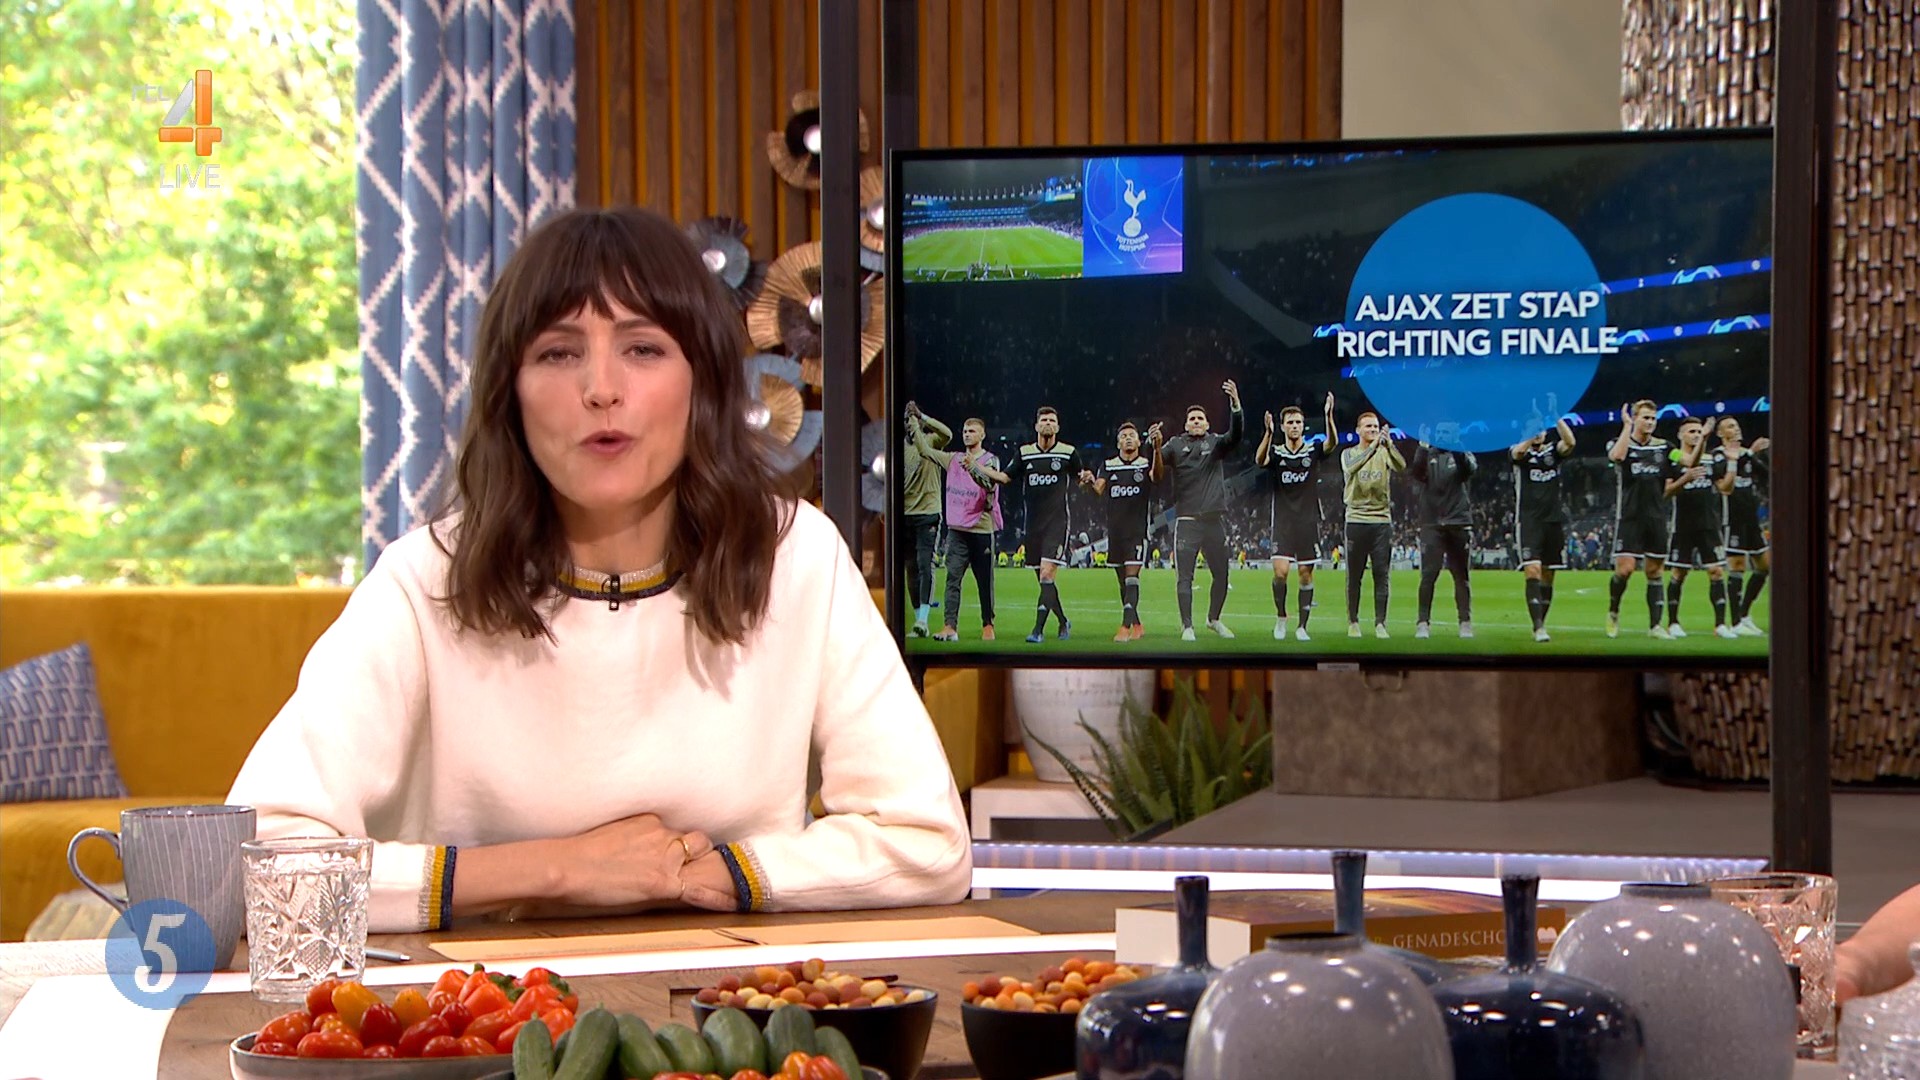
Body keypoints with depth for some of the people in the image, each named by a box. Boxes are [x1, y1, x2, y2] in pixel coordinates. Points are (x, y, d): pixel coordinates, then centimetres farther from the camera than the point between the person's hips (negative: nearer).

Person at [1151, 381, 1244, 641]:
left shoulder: (1216, 444, 10)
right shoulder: (1176, 444, 8)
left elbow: (1235, 434, -10)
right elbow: (1158, 471, -6)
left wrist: (1235, 404, -26)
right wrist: (1156, 446, -28)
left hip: (1214, 519, 2)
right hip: (1186, 520, -2)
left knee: (1221, 574, 7)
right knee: (1185, 576, -5)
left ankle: (1214, 619, 26)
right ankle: (1187, 626, -1)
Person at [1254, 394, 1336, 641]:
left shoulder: (1313, 451, 2)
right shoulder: (1276, 453, 2)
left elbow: (1332, 443, -18)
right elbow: (1260, 460, -20)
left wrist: (1328, 416, -35)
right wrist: (1268, 433, -36)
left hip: (1308, 522, 1)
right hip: (1283, 523, -1)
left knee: (1306, 574, 2)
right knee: (1280, 571, -13)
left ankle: (1302, 627, 9)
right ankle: (1281, 616, 9)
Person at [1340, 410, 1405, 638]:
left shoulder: (1384, 453, 6)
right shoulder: (1349, 453, 4)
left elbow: (1401, 466, -15)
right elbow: (1351, 467, -19)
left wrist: (1389, 445, -33)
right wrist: (1372, 447, -31)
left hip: (1382, 520, 1)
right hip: (1356, 519, -1)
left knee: (1382, 574, -3)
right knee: (1354, 575, 3)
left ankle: (1380, 623, 0)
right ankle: (1353, 622, 10)